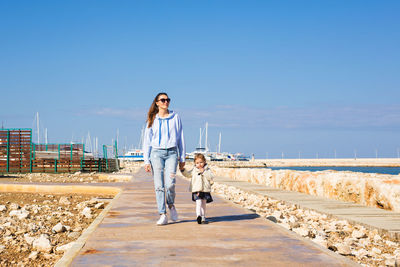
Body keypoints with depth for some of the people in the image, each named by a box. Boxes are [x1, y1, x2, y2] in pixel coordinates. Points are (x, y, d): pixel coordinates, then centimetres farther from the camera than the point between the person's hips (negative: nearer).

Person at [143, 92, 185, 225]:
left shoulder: (175, 117, 9)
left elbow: (180, 138, 12)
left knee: (170, 184, -14)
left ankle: (171, 205, 15)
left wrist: (182, 158, 9)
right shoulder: (152, 120, 8)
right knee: (159, 186, -4)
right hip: (156, 153, 0)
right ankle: (162, 215, 1)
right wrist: (146, 161, 0)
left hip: (171, 153, 0)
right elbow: (147, 141, 8)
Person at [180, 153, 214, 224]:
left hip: (205, 190, 1)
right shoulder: (194, 170, 11)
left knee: (203, 204, 8)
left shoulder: (207, 170, 7)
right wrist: (183, 170, -4)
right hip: (196, 190, -1)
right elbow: (187, 174, 12)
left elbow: (210, 177, -6)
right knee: (198, 203, -14)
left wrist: (203, 172, -14)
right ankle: (198, 215, -27)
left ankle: (203, 218, 16)